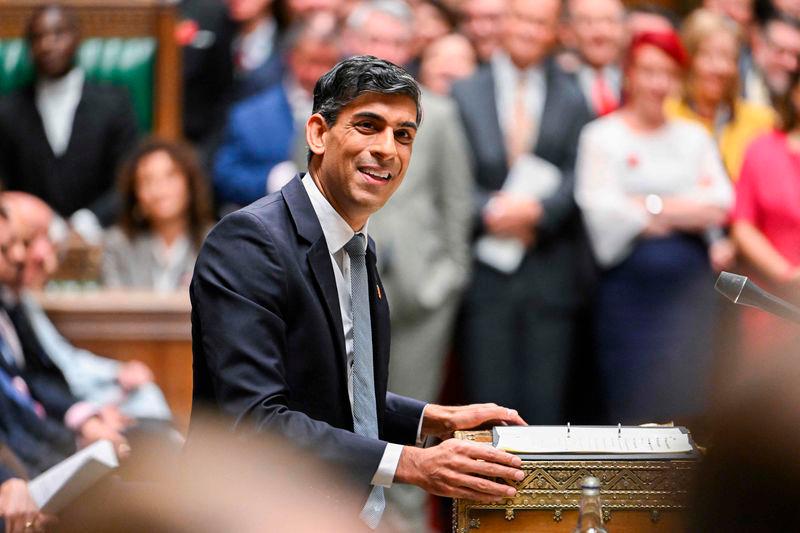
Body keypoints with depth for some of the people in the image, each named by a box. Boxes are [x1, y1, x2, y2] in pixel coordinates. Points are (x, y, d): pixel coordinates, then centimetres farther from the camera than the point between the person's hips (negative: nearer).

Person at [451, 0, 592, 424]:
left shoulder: (572, 100, 9)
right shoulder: (464, 95, 8)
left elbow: (579, 178, 0)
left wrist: (537, 209, -16)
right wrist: (489, 212, -16)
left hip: (551, 274, 1)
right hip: (484, 273, -1)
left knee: (545, 405, 1)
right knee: (488, 402, -1)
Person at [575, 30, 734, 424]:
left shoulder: (694, 137, 14)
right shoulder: (601, 137, 2)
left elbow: (720, 205, 2)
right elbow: (602, 210, -10)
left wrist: (648, 208, -9)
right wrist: (685, 211, -6)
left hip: (691, 286, 4)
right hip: (630, 284, -4)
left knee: (689, 404, 2)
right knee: (633, 406, -4)